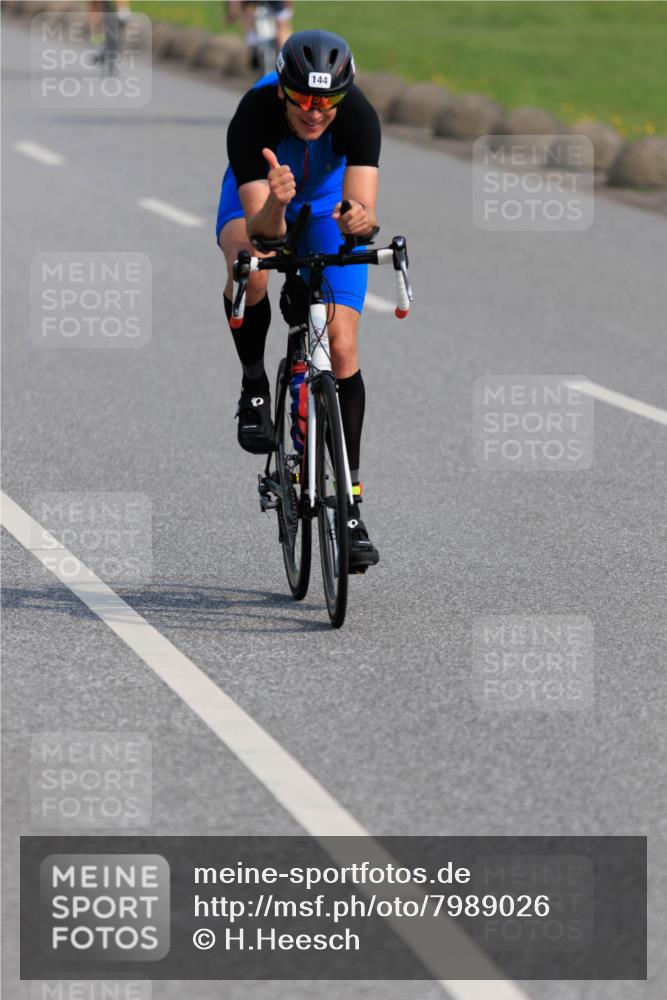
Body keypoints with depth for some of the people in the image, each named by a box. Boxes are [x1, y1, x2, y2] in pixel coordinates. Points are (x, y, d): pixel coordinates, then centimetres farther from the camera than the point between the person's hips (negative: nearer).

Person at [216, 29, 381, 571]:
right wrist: (276, 203, -62)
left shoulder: (358, 116, -34)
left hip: (328, 202, 1)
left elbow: (364, 206, -43)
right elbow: (263, 227, -40)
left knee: (342, 346, -11)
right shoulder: (253, 117, -36)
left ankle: (349, 504, -3)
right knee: (250, 267, -37)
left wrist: (359, 218, -66)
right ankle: (254, 387, -11)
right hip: (259, 198, -1)